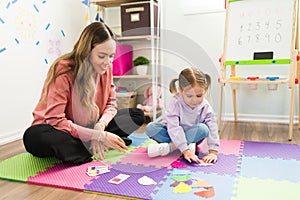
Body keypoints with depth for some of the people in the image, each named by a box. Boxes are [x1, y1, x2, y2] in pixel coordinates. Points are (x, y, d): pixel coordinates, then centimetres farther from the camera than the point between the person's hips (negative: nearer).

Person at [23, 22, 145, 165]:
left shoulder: (106, 67, -7)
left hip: (88, 127, 5)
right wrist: (99, 136, -31)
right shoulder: (63, 72, -24)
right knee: (35, 136, -38)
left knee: (137, 115, -6)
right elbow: (55, 120, -28)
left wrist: (100, 126, -24)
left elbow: (111, 104, -2)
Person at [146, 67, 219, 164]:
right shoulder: (175, 103, -25)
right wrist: (185, 150, -39)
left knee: (203, 128, -31)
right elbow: (174, 128, -32)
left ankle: (170, 147, -26)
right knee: (150, 128, -26)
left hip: (192, 134, 1)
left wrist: (213, 151, -32)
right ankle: (188, 146, -28)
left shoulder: (205, 107, -16)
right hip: (174, 136, -1)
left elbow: (213, 129, -20)